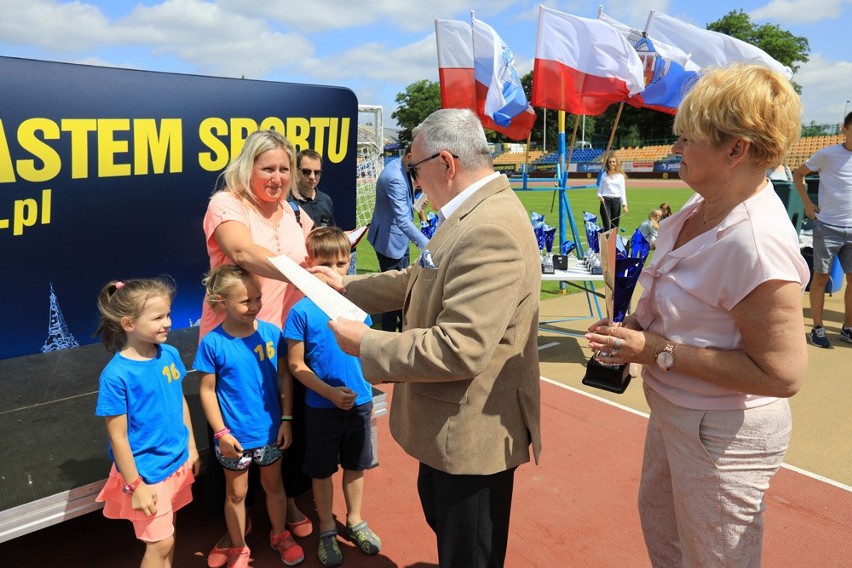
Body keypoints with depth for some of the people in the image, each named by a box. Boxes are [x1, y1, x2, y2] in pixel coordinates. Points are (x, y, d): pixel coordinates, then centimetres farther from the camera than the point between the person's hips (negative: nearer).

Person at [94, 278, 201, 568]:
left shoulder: (170, 354, -5)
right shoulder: (116, 375, -22)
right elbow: (118, 437, -17)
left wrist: (191, 448, 12)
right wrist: (135, 485, -12)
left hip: (178, 463, 5)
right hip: (146, 472, -5)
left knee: (167, 532, 21)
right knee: (160, 542, 7)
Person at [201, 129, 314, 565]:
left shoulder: (295, 214, 7)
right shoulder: (226, 204, -12)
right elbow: (244, 252, -33)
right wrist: (302, 273, -46)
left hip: (287, 341, 5)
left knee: (290, 425, 15)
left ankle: (290, 502, 40)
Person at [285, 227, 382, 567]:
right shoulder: (302, 310, -14)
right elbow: (296, 364, -10)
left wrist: (368, 394, 8)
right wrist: (330, 392, -19)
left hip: (359, 402, 3)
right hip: (322, 407, -3)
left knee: (356, 465, 19)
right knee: (322, 470, 14)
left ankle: (354, 521, 41)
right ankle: (327, 530, 35)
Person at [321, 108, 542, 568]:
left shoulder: (491, 230, -30)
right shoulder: (475, 213, 4)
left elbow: (458, 350, -34)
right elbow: (419, 281, 14)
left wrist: (365, 344, -23)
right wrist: (346, 286, 13)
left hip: (473, 431, -10)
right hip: (453, 423, 10)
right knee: (439, 515, 31)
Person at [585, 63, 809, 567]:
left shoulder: (757, 241, -31)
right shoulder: (704, 207, -3)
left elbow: (783, 374, -28)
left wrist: (658, 351, -26)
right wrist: (639, 325, -3)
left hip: (723, 434, -9)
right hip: (674, 411, 9)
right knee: (658, 516, 30)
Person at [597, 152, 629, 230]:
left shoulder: (620, 176, 9)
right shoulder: (604, 175, 5)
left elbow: (622, 191, 7)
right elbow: (600, 188, 8)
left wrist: (624, 204, -1)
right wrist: (600, 196, -14)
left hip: (616, 201, 2)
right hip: (606, 201, -2)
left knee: (615, 226, 6)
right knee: (607, 226, -12)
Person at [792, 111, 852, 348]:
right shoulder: (827, 155, -6)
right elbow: (798, 174, 5)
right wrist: (807, 203, -3)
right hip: (827, 227, -4)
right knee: (821, 276, 3)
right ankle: (817, 328, 12)